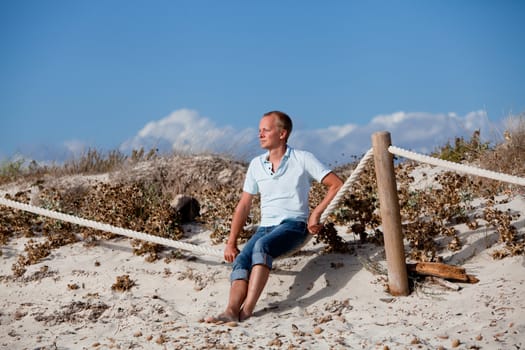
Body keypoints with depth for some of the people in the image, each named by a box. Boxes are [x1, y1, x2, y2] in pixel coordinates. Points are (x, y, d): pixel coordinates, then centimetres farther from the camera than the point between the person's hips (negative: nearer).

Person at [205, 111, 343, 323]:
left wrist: (316, 214, -11)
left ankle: (247, 308, -43)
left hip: (293, 225, -5)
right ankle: (231, 311, -44)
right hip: (265, 227, 5)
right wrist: (231, 242, 8)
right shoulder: (256, 165, 16)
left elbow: (337, 185, -1)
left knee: (262, 246, -35)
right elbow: (244, 205, 17)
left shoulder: (302, 159, 2)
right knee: (241, 260, -25)